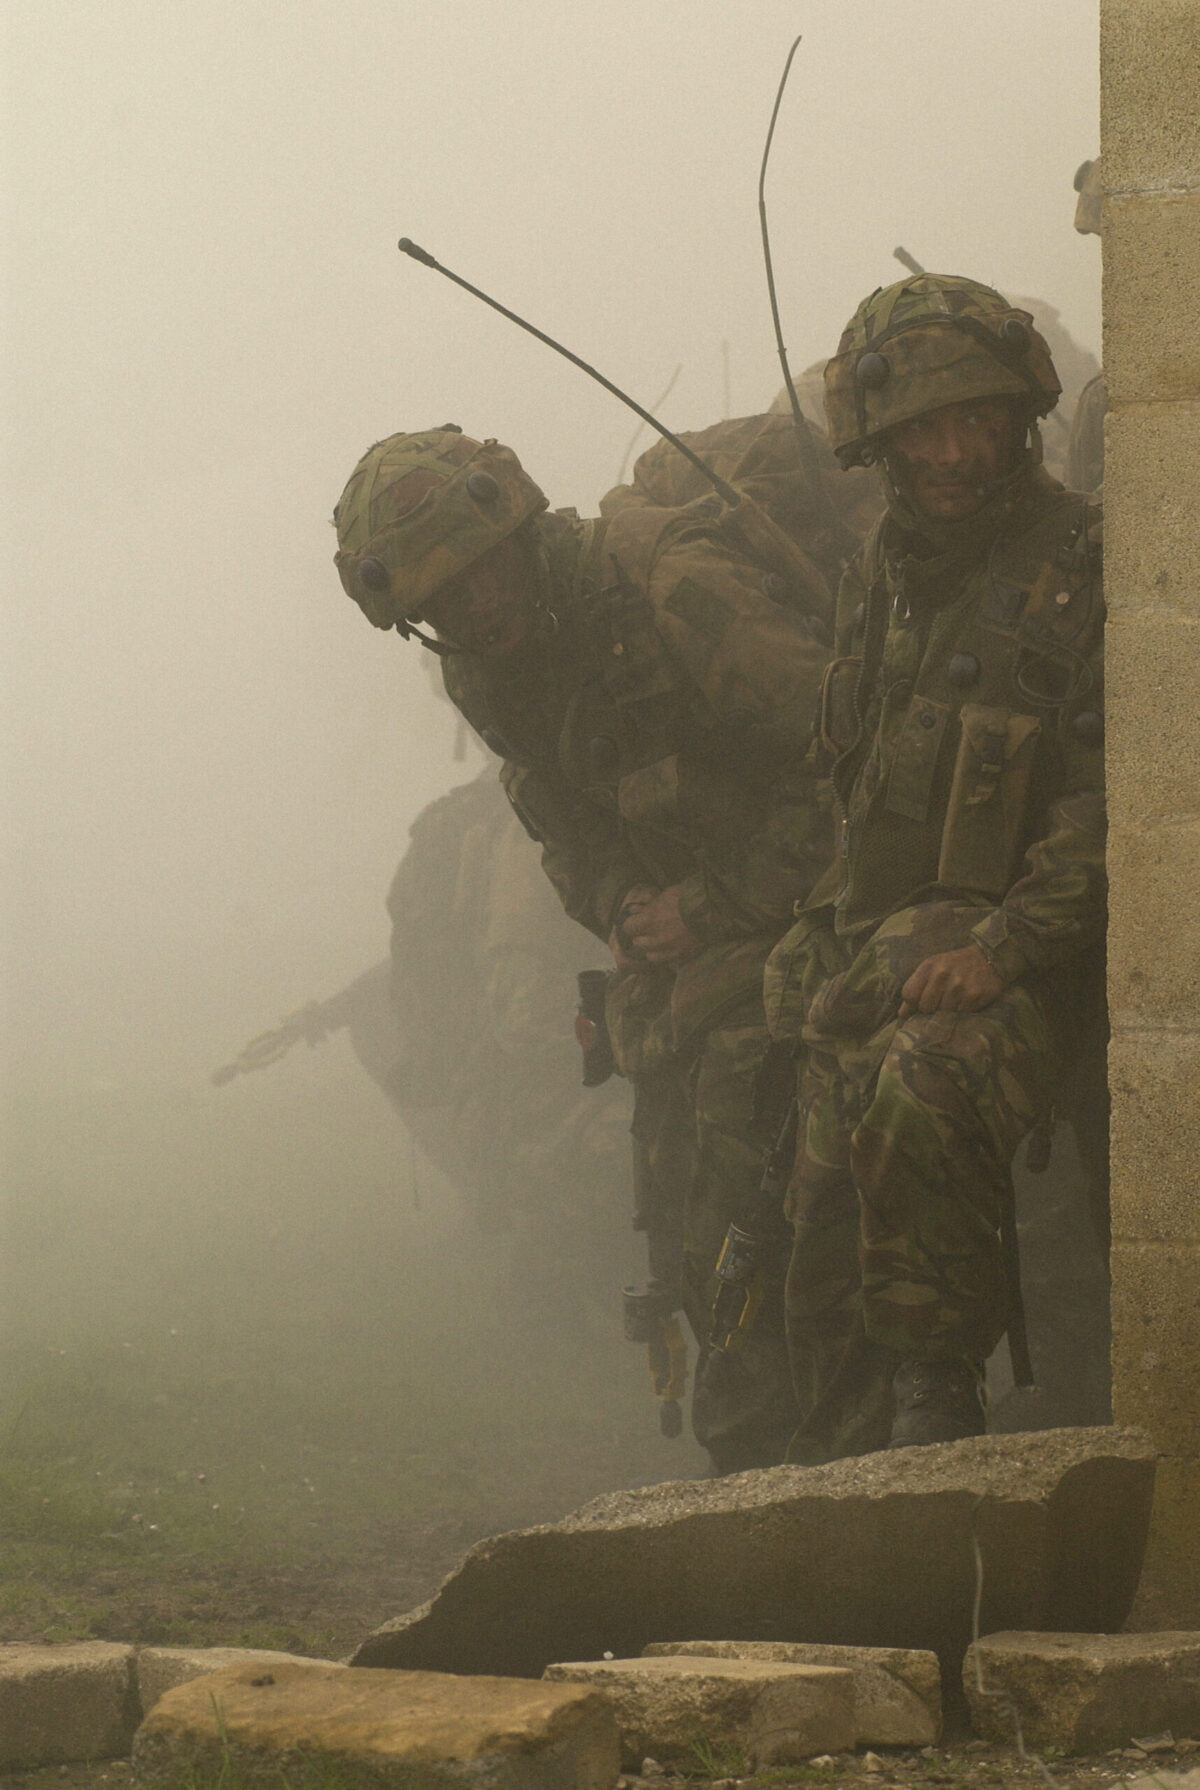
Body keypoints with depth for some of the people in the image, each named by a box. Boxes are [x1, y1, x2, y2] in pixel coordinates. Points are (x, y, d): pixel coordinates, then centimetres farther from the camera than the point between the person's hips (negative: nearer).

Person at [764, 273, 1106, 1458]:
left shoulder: (1082, 569, -6)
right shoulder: (879, 574, 15)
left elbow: (1113, 795, -13)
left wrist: (1005, 946, -21)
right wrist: (830, 931, 20)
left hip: (1008, 948, -7)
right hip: (863, 949, 7)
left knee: (916, 1108, -34)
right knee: (829, 1232, 1)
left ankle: (937, 1385, -18)